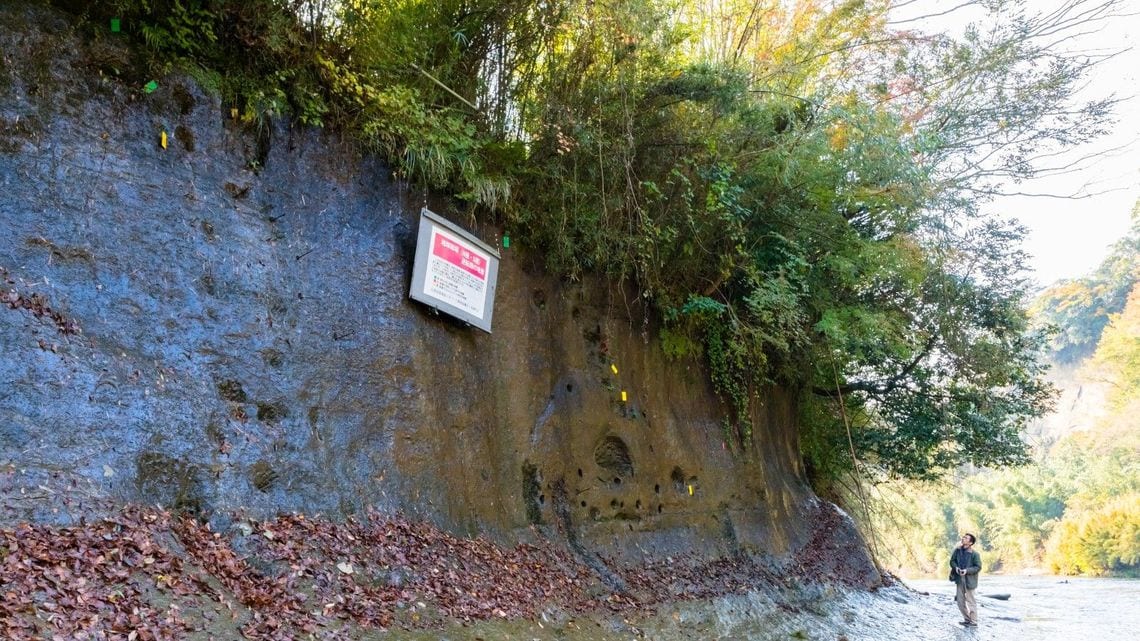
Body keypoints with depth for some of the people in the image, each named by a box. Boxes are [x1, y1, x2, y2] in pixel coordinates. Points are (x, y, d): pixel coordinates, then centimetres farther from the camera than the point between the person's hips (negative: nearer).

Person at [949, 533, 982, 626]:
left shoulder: (975, 554, -13)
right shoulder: (957, 550, 1)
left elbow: (978, 567, -10)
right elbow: (952, 561, 10)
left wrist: (967, 571, -21)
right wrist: (955, 567, -10)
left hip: (969, 580, -5)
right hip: (960, 579, 5)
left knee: (971, 601, 4)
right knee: (960, 601, 10)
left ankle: (973, 621, 17)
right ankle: (967, 619, 27)